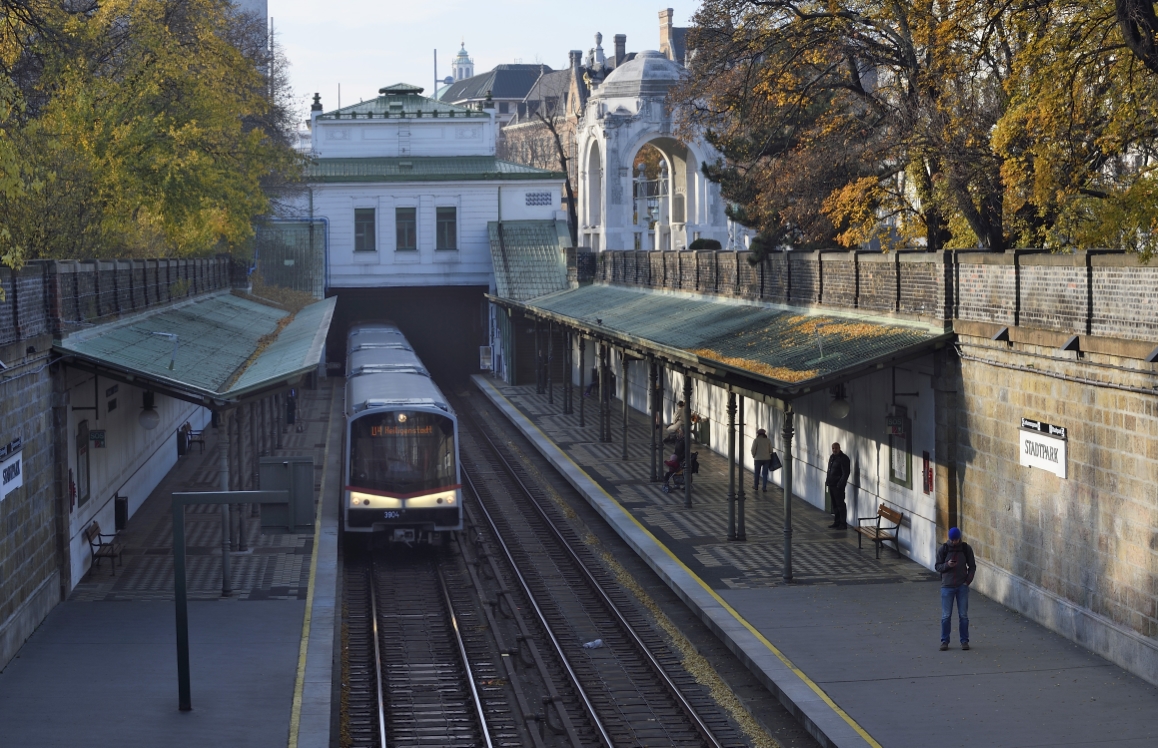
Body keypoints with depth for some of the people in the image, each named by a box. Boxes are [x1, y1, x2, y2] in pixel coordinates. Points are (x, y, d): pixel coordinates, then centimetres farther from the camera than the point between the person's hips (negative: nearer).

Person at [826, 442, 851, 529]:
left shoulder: (843, 458, -13)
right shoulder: (832, 457, 14)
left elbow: (846, 473, -18)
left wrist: (840, 484, -22)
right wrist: (827, 481, 15)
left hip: (838, 486, -9)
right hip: (831, 485, 9)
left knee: (840, 504, -6)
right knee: (834, 504, 14)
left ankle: (843, 524, -3)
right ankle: (837, 522, 22)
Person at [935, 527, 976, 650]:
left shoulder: (966, 549, 0)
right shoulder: (942, 550, -2)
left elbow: (972, 566, 6)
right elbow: (937, 566, 2)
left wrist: (968, 580, -5)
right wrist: (947, 565, -19)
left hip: (962, 586, 0)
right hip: (947, 586, 0)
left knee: (963, 615, 3)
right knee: (946, 616, 1)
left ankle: (964, 640, 12)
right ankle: (945, 641, 10)